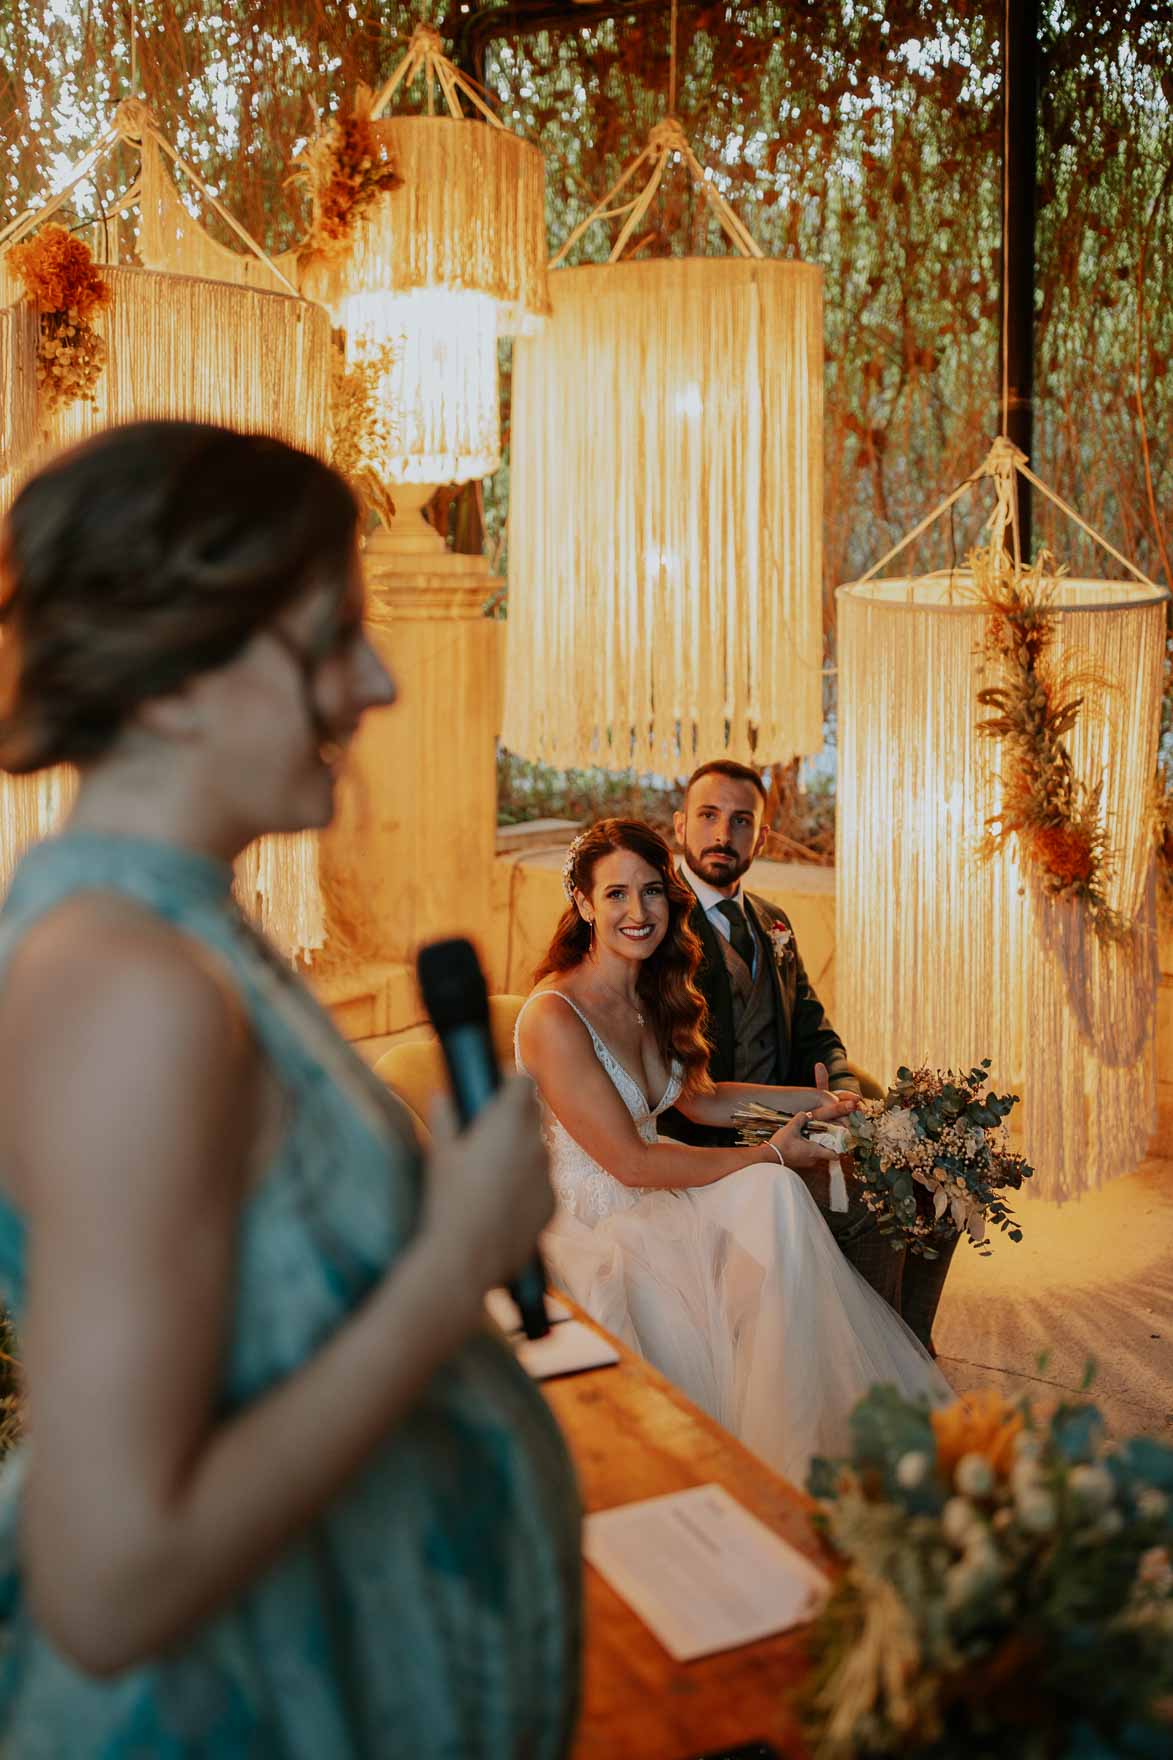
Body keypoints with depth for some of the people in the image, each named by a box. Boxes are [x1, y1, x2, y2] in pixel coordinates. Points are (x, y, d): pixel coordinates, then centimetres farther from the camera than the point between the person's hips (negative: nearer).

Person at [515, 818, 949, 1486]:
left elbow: (699, 1098, 18)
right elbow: (630, 1162, -20)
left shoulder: (653, 994, 5)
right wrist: (768, 1154, -14)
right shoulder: (554, 1018, -21)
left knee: (774, 1195, -22)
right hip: (592, 1228, -7)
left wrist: (813, 1100, 7)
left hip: (658, 1202, 7)